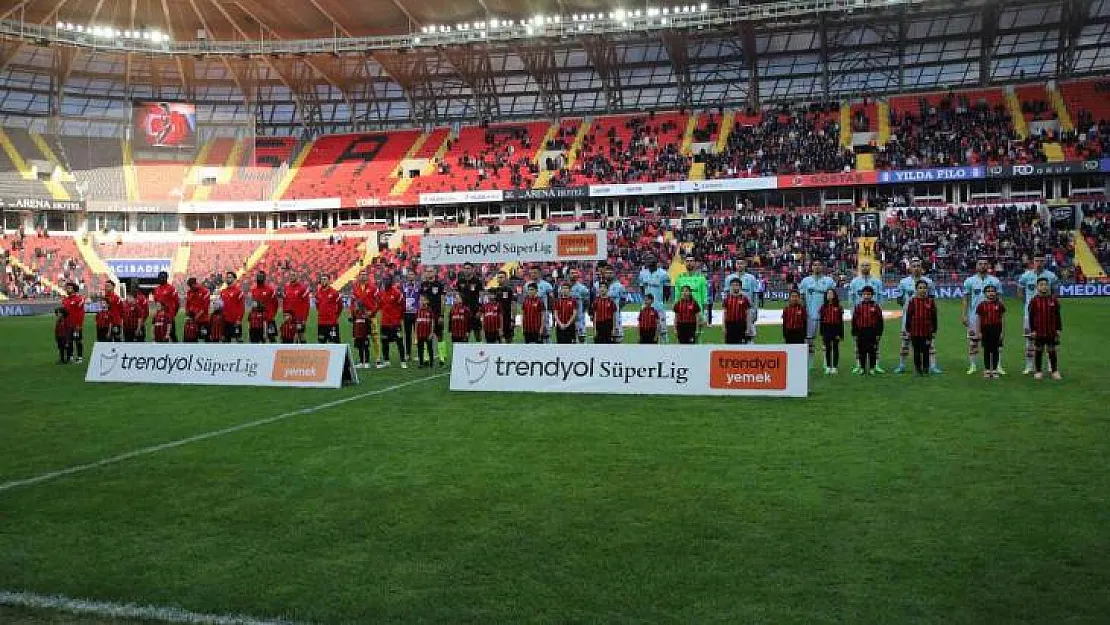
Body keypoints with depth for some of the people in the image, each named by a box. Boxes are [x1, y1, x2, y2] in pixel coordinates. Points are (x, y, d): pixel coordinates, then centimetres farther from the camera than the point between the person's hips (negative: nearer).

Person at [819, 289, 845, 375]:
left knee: (835, 349, 2)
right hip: (826, 330, 2)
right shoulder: (823, 307, 6)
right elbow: (821, 321, 7)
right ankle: (828, 367, 12)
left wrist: (840, 334, -7)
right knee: (827, 349, 6)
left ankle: (835, 367, 6)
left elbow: (841, 322, -1)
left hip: (836, 330, -2)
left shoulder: (839, 307, 0)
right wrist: (821, 334, 3)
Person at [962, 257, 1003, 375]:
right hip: (974, 315, 0)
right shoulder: (970, 281, 3)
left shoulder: (995, 281, 4)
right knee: (972, 341, 3)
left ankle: (998, 366, 3)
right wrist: (963, 314, -3)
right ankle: (972, 365, 12)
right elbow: (965, 299, 4)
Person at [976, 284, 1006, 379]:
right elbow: (979, 319, 4)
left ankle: (994, 370, 12)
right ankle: (987, 370, 12)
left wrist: (1002, 331, -1)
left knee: (995, 350, 5)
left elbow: (1002, 319, 4)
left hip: (996, 329, 0)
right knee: (987, 350, 5)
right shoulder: (982, 305, 1)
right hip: (986, 329, 0)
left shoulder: (999, 304, 2)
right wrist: (978, 331, -1)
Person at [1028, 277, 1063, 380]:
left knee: (1052, 351, 8)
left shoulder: (1054, 300, 1)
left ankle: (1055, 371, 17)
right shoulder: (1034, 301, -3)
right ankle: (1039, 372, 15)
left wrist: (1058, 329, 2)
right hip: (1039, 332, -1)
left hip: (1051, 332, 1)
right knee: (1038, 352, 6)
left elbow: (1058, 315, 5)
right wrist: (1032, 330, -4)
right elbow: (1031, 316, 0)